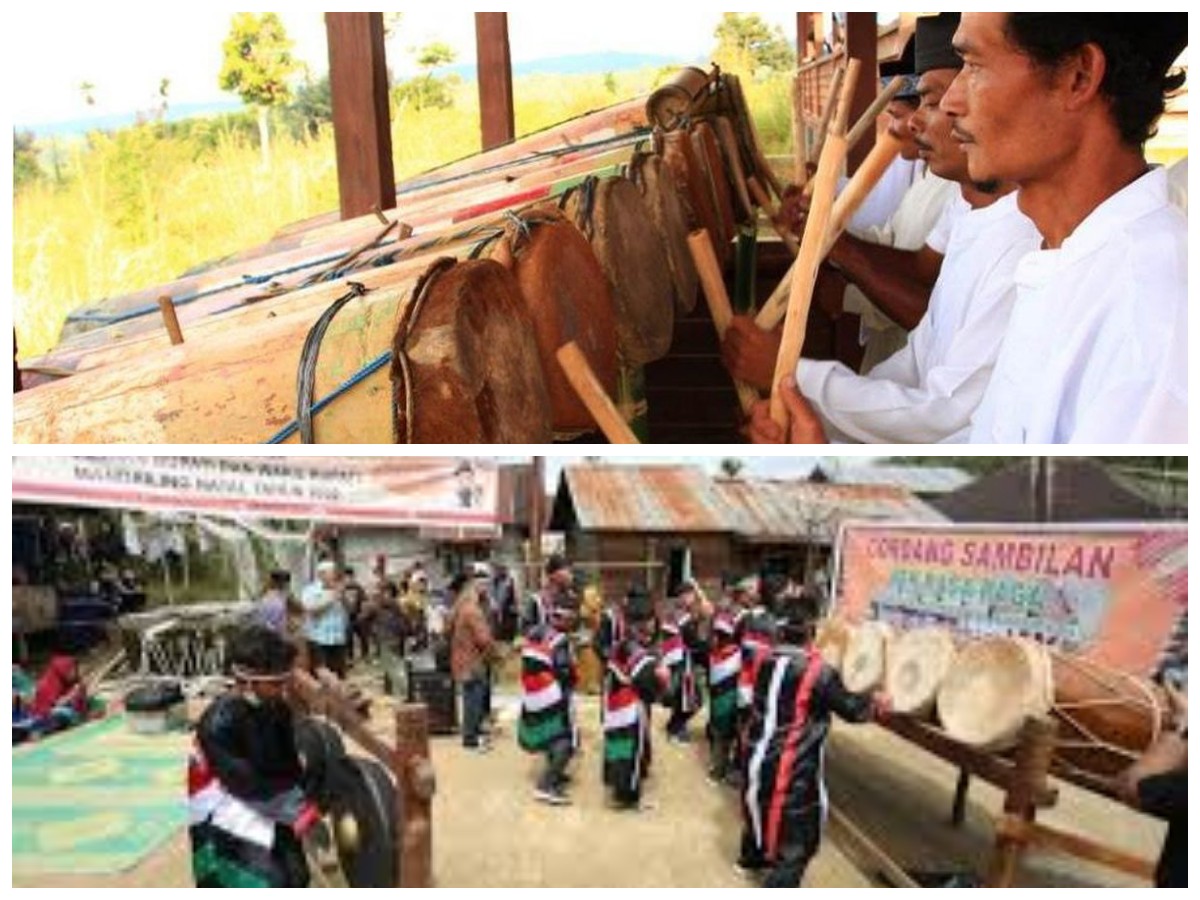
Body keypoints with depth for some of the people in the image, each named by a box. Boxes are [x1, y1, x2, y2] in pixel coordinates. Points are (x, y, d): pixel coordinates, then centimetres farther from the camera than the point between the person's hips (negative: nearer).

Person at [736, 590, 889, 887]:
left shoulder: (766, 661, -3)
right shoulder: (819, 672, -22)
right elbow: (851, 708, -10)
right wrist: (876, 704, 10)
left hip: (759, 758, 8)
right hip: (794, 769, -8)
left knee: (760, 807, 32)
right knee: (797, 841, 2)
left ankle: (752, 860, 57)